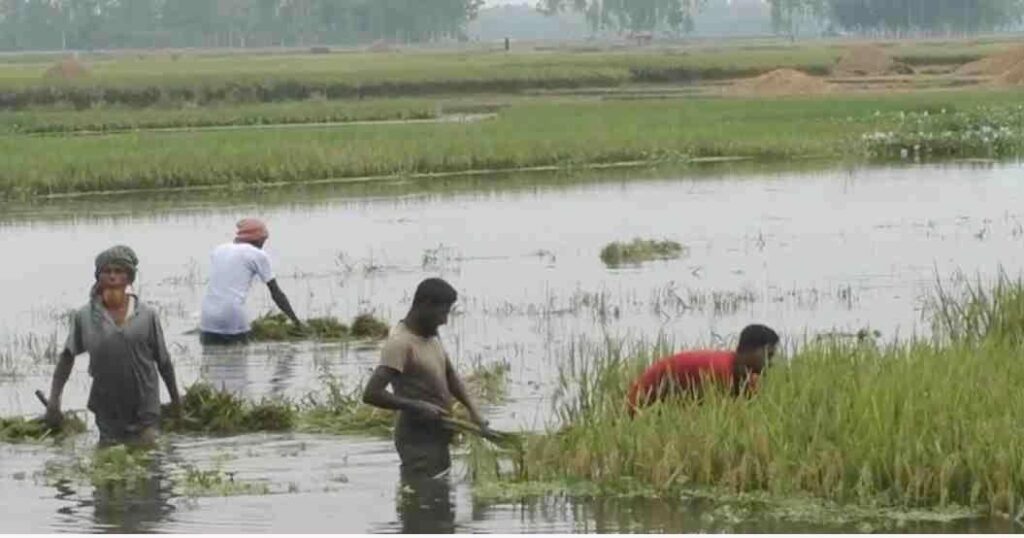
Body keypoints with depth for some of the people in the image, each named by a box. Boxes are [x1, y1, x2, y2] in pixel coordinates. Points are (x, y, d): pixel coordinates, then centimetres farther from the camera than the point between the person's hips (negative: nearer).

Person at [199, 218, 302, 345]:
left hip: (208, 320, 4)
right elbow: (276, 293, 9)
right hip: (233, 320, -4)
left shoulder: (217, 251, 21)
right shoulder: (258, 255, 6)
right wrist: (296, 321, 18)